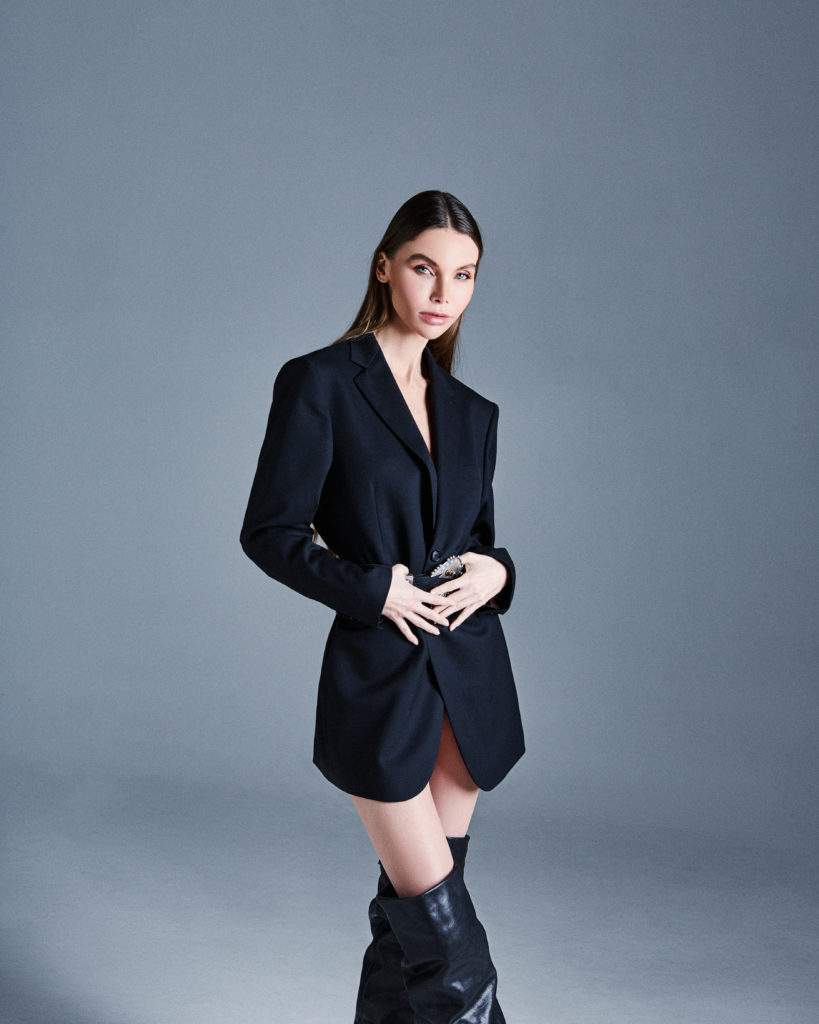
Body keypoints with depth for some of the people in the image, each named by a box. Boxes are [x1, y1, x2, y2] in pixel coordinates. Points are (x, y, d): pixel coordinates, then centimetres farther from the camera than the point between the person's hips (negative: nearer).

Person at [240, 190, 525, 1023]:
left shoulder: (473, 412, 10)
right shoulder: (319, 382, -6)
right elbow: (269, 533, -7)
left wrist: (495, 572, -4)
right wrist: (375, 589, -15)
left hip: (470, 673, 5)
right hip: (377, 678, -5)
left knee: (412, 905, 14)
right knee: (443, 927, -3)